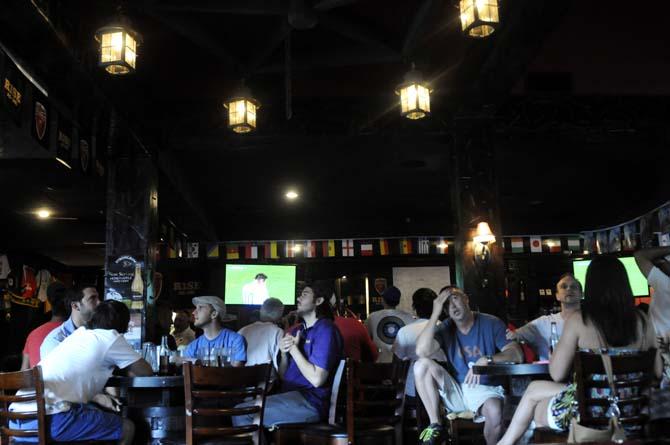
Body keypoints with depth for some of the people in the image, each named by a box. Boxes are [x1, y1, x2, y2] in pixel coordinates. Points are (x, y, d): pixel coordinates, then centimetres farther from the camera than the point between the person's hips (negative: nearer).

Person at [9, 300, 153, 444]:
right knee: (126, 428, 4)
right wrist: (128, 370, 33)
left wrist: (96, 396, 20)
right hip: (48, 419, -8)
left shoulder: (80, 333, 23)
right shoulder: (111, 337, 3)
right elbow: (146, 371, 12)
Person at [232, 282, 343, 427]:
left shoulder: (325, 330, -9)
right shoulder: (297, 331, 19)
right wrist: (284, 354, -2)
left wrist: (294, 349, -10)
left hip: (310, 403, -9)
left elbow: (317, 379, -19)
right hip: (291, 396, 9)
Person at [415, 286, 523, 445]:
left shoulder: (491, 324, -3)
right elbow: (422, 351, -18)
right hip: (455, 390, 3)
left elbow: (517, 354, -13)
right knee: (422, 364, -18)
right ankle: (436, 426, -13)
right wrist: (435, 313, -18)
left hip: (485, 390, -3)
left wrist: (486, 360, -29)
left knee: (494, 411, -37)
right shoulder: (445, 329, 1)